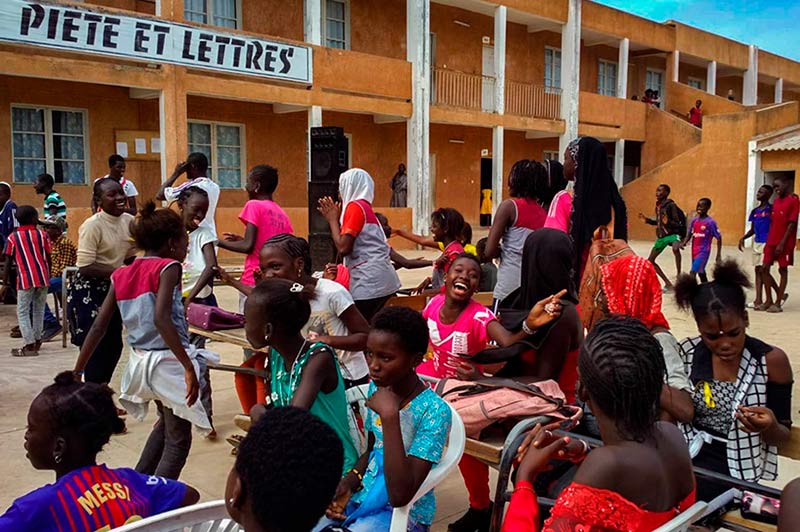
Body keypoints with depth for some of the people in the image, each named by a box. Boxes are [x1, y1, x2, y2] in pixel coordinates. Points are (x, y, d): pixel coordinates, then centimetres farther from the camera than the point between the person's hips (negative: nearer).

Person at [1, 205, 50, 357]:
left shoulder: (13, 237, 3)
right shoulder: (42, 235, 6)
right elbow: (48, 259, 7)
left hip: (25, 279, -3)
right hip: (43, 278, 3)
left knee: (23, 311, 4)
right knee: (39, 309, 16)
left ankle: (29, 345, -4)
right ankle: (37, 341, 25)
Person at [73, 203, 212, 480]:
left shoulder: (121, 275, 7)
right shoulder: (168, 267, -12)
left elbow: (98, 327, 4)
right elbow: (161, 319, -27)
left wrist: (76, 373, 9)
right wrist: (188, 367, -28)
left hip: (139, 361, 7)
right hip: (168, 362, -7)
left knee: (167, 422, 30)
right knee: (178, 439, 8)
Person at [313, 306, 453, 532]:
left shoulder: (434, 411, -21)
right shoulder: (376, 388, -1)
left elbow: (401, 495, -28)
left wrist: (390, 415, -31)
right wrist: (347, 483, -4)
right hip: (364, 495, 6)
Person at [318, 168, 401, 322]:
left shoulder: (355, 206, -8)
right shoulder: (365, 206, 18)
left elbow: (343, 248, -15)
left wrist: (333, 220, -2)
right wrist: (335, 218, 16)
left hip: (369, 282, -9)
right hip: (380, 281, 9)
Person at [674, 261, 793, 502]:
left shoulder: (771, 361, -6)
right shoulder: (686, 353, 0)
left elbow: (781, 437, 0)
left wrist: (769, 428, -22)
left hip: (740, 468, -3)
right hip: (689, 457, 3)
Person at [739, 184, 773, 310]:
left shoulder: (771, 209, -7)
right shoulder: (755, 211, 13)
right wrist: (743, 238, 5)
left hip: (767, 243, -7)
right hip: (756, 243, 7)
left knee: (763, 270, -9)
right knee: (758, 271, 8)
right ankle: (758, 300, 12)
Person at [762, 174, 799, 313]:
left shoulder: (793, 200, -9)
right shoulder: (776, 201, 13)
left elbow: (792, 224, -13)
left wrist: (782, 243, -18)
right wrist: (768, 241, 12)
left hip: (784, 243, -7)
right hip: (771, 241, 7)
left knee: (783, 270, 1)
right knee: (765, 268, 3)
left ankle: (778, 303, 7)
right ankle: (769, 300, 15)